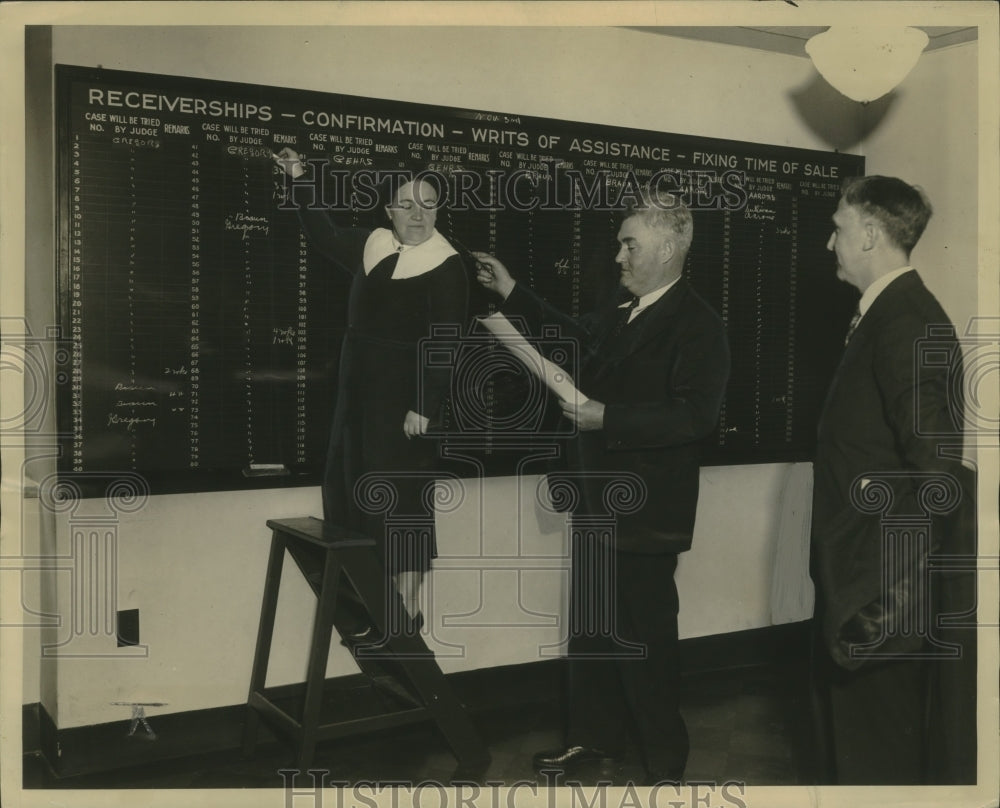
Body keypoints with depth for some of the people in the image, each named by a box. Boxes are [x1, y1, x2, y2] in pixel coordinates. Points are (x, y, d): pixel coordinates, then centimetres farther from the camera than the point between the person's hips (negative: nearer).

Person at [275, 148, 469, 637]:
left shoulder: (446, 269, -12)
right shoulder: (372, 247, 8)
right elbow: (326, 238, 27)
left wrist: (424, 406, -22)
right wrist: (301, 183, 19)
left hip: (405, 396, -7)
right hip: (358, 392, 8)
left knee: (398, 497, -3)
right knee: (354, 493, 11)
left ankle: (407, 611, 7)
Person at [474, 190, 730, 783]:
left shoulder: (698, 325, -15)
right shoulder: (620, 315, 10)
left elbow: (696, 415, -25)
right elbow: (575, 337, 29)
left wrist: (607, 418, -26)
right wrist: (512, 291, 24)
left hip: (645, 511, -8)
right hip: (598, 500, 8)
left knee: (646, 636, 3)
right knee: (591, 628, 17)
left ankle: (666, 761, 21)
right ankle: (597, 739, 34)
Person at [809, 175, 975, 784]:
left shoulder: (910, 323, -19)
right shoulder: (884, 315, 10)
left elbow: (935, 471, -24)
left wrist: (885, 588, -21)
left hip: (883, 581, -9)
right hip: (853, 568, 9)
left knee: (878, 742, 5)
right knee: (843, 709, 22)